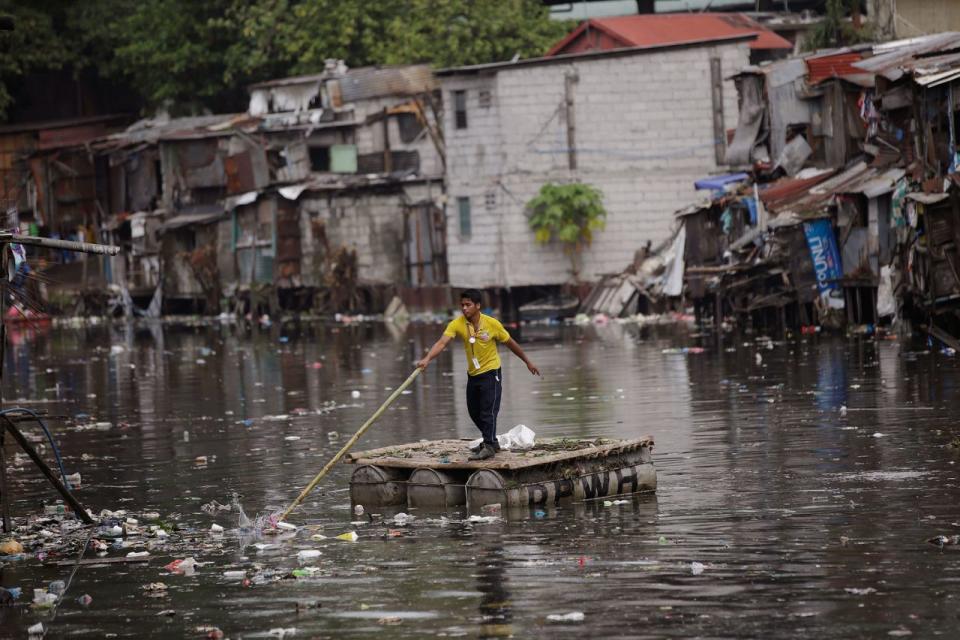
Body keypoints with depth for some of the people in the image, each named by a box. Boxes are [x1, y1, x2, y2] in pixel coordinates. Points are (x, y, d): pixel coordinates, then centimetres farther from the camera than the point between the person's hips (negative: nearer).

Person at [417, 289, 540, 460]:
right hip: (473, 374, 5)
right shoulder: (457, 324, -12)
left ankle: (489, 447, -8)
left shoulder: (492, 324, -16)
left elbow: (510, 343, -1)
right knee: (474, 412, 13)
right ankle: (490, 441, 31)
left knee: (488, 411, -12)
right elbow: (442, 343, -25)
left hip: (491, 373, -5)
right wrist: (427, 359, -43)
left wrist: (528, 362, 8)